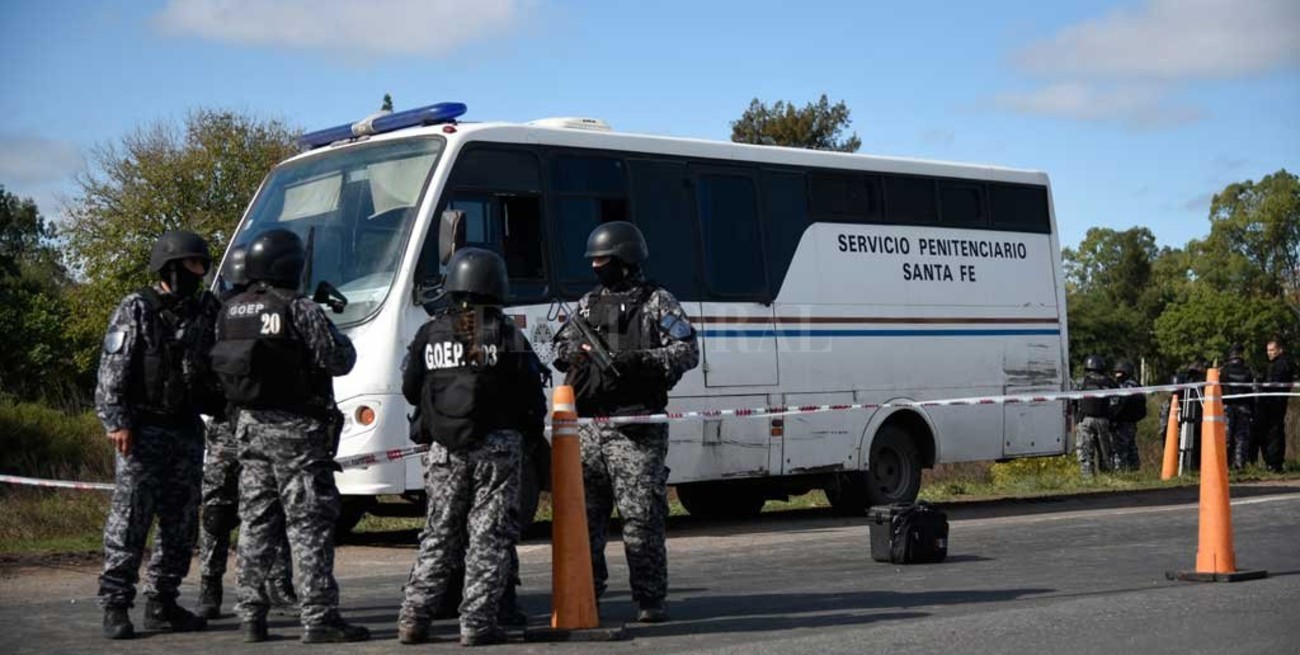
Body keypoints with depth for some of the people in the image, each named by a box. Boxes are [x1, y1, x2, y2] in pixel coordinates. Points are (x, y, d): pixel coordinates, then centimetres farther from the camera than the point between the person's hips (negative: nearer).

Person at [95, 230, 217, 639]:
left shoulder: (201, 316, 13)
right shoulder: (136, 309, -4)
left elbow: (210, 371, 17)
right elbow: (112, 370, -9)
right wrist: (116, 422, -16)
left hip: (187, 431, 6)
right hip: (142, 431, -6)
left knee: (180, 522, 6)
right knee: (129, 519, -7)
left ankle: (161, 605, 14)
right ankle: (115, 606, -4)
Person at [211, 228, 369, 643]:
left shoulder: (231, 313, 8)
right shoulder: (300, 310, -14)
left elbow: (218, 368, 12)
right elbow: (339, 360, -14)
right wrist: (341, 341, 6)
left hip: (250, 424, 7)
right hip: (296, 427, -7)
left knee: (256, 521, 12)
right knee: (310, 524, -4)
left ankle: (251, 616, 13)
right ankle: (319, 618, -5)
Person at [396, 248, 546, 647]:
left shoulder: (430, 334, 4)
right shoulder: (509, 337, -5)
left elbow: (410, 390, 8)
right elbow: (533, 399, -4)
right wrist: (533, 432, 15)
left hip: (444, 449, 3)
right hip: (498, 447, -3)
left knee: (439, 535, 13)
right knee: (490, 537, 1)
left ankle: (414, 617, 9)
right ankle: (478, 624, -2)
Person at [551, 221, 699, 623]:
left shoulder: (657, 302, 3)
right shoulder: (588, 304, 19)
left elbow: (688, 352, -4)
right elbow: (561, 350, 26)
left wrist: (641, 360, -18)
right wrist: (575, 353, 1)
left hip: (637, 429, -5)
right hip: (587, 427, 5)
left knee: (642, 516, -7)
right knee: (584, 514, 6)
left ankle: (649, 600, -2)